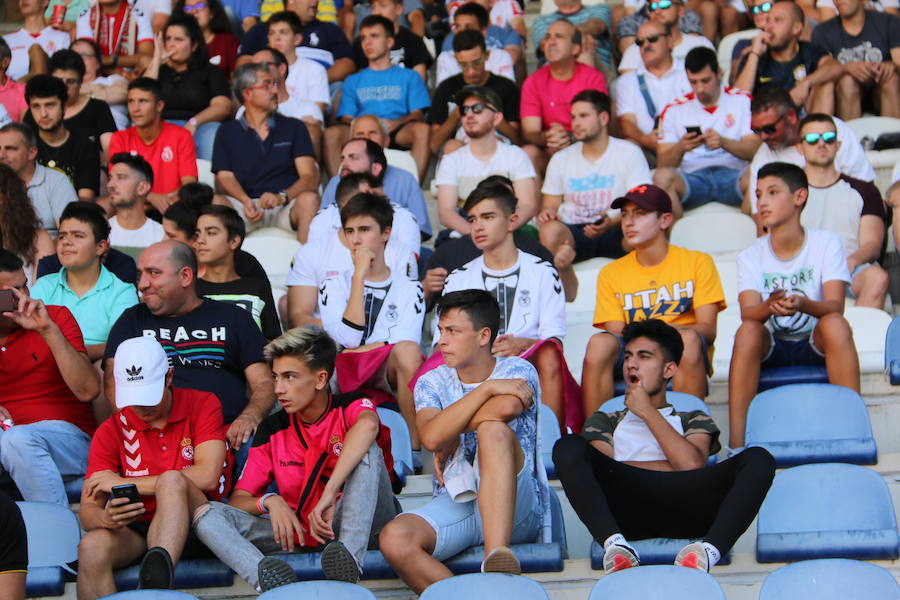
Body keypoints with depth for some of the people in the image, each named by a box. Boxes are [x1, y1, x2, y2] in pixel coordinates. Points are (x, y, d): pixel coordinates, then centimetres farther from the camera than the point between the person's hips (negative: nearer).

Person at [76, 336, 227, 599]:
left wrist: (125, 483, -8)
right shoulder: (112, 430, 7)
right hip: (135, 532, 2)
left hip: (190, 528, -2)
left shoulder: (202, 405, 2)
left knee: (171, 480, -34)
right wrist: (105, 518, -26)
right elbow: (87, 511, 1)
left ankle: (156, 579, -55)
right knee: (91, 547, -33)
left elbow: (207, 476, -13)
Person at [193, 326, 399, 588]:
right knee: (206, 514, -16)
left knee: (368, 450, -26)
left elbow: (367, 424, -32)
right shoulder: (272, 429, 7)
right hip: (298, 528, 3)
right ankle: (266, 578, -48)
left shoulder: (350, 407, -4)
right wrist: (270, 502, -19)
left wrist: (330, 494, -40)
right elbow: (238, 500, 6)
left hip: (355, 525, -3)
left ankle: (350, 556, -44)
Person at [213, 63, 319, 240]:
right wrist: (246, 202, -16)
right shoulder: (228, 132, 17)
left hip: (286, 207, 0)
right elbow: (225, 176, 7)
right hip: (248, 206, 0)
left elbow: (310, 176, 6)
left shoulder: (294, 128, 17)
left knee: (309, 198, -33)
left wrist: (282, 197, -16)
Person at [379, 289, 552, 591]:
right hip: (454, 504, 3)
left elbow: (504, 408, -20)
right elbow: (431, 436, -11)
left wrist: (451, 434, -4)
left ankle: (497, 554, -45)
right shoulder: (431, 382, 12)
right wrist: (488, 388, -11)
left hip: (515, 508, -2)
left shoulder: (518, 371, 6)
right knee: (394, 540, -29)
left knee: (493, 429, -32)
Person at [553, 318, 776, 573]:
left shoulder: (694, 420, 33)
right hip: (627, 507, 0)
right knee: (567, 447, -25)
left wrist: (647, 412, 16)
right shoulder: (604, 422, 35)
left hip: (681, 513, 0)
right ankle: (614, 544, -45)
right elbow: (605, 472, 12)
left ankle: (709, 549, -48)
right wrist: (673, 468, 4)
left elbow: (692, 464, 7)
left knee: (758, 459, -24)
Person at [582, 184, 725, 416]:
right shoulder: (611, 273, 14)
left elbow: (708, 330, -3)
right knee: (600, 343, -29)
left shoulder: (697, 262, 8)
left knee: (689, 339, -34)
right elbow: (615, 332, 4)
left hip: (683, 362, -1)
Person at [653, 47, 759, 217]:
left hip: (734, 174, -1)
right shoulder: (674, 110, 16)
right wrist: (680, 148, -15)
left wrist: (723, 142, -16)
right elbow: (662, 164, 8)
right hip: (693, 177, 1)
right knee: (662, 176, -33)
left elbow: (754, 149, 3)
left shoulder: (742, 101, 14)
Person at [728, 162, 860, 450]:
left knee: (835, 324, -32)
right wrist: (770, 307, -41)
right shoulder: (751, 256, -1)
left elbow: (835, 306, -18)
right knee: (748, 330, -31)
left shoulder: (827, 243, -5)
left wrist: (803, 304, -41)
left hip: (816, 344, -1)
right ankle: (736, 442, -34)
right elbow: (748, 312, -17)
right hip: (771, 350, 1)